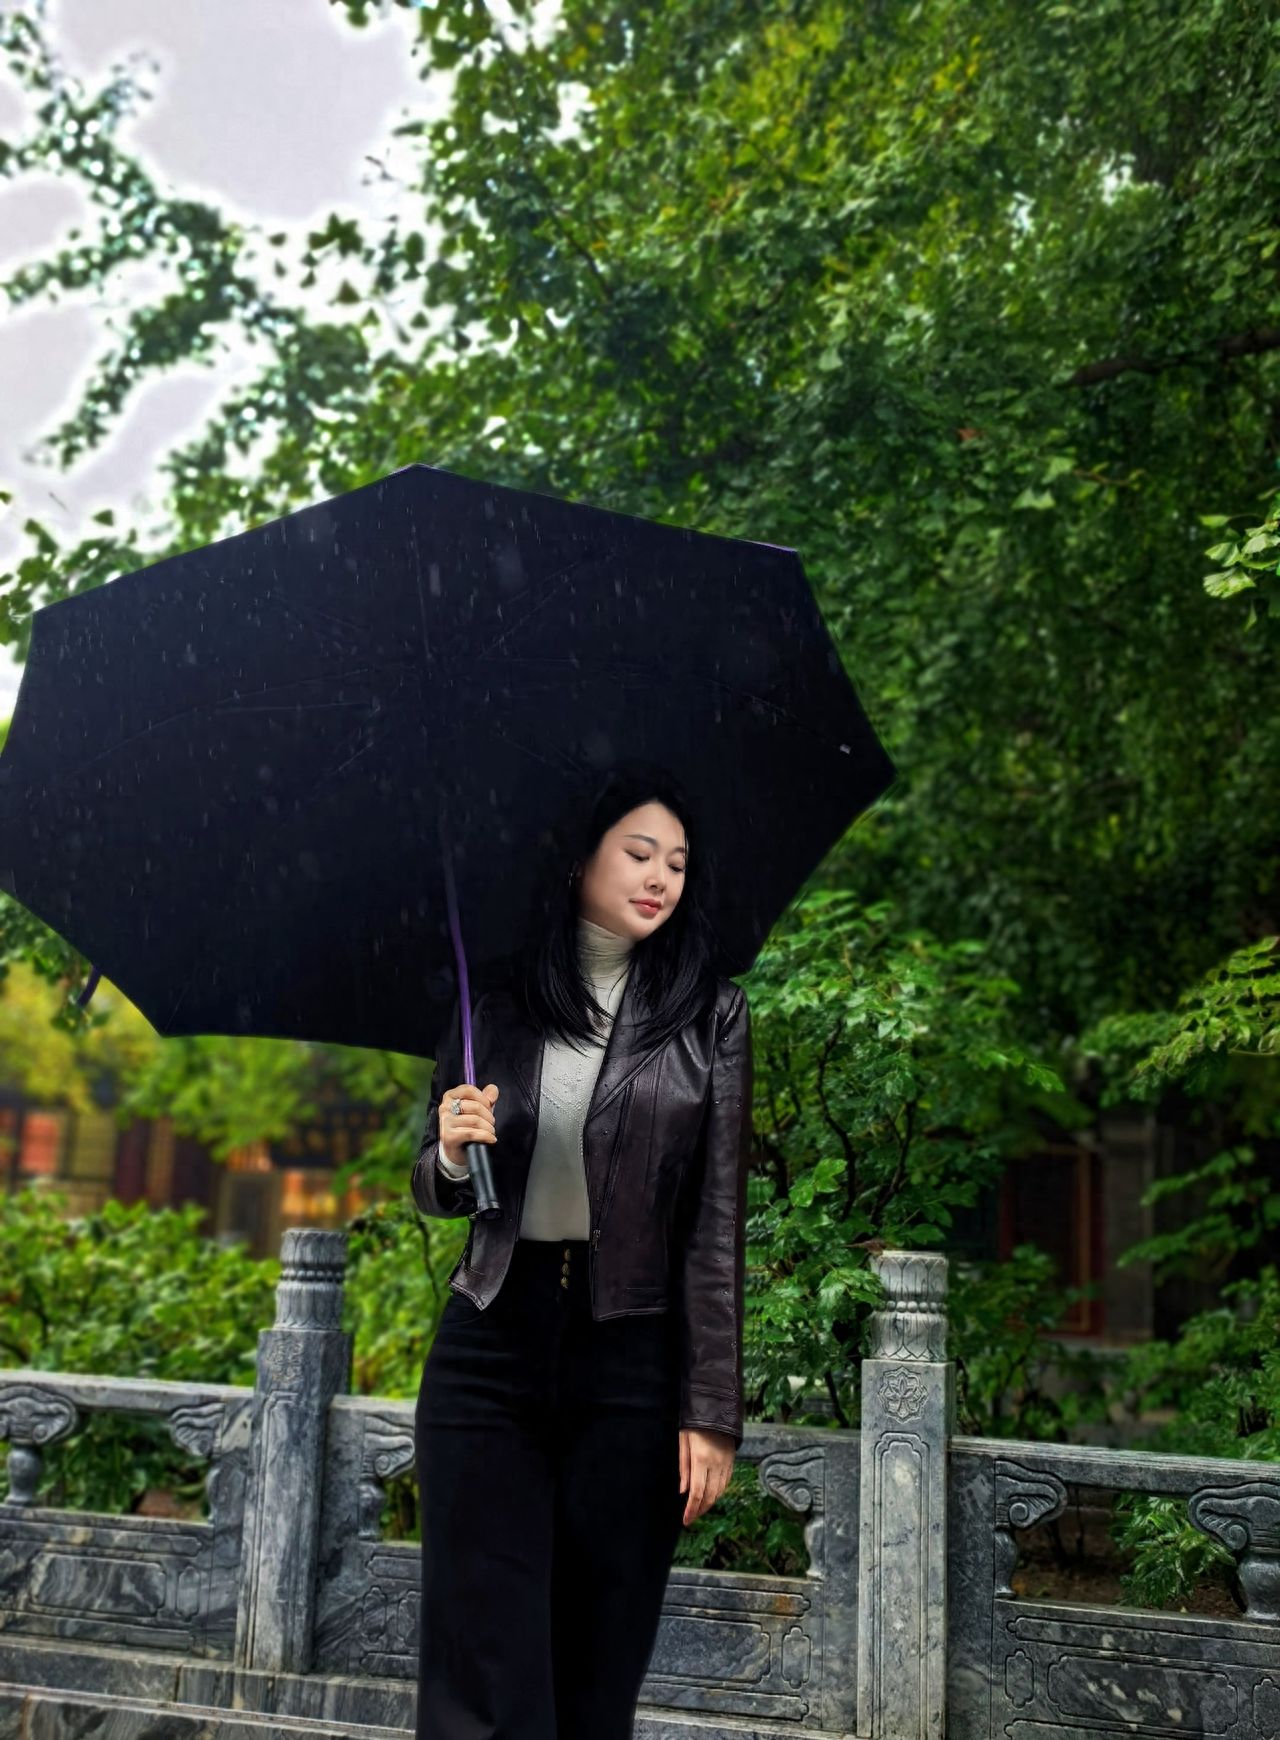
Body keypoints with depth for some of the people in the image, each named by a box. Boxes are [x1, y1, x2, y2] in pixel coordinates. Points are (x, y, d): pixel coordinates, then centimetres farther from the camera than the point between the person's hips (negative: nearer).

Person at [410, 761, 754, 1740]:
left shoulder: (711, 1015, 2)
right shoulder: (495, 1005, 6)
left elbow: (718, 1219, -3)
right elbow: (439, 1196, 14)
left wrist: (712, 1411, -8)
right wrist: (452, 1153, -10)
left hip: (635, 1356, -1)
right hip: (491, 1344, 1)